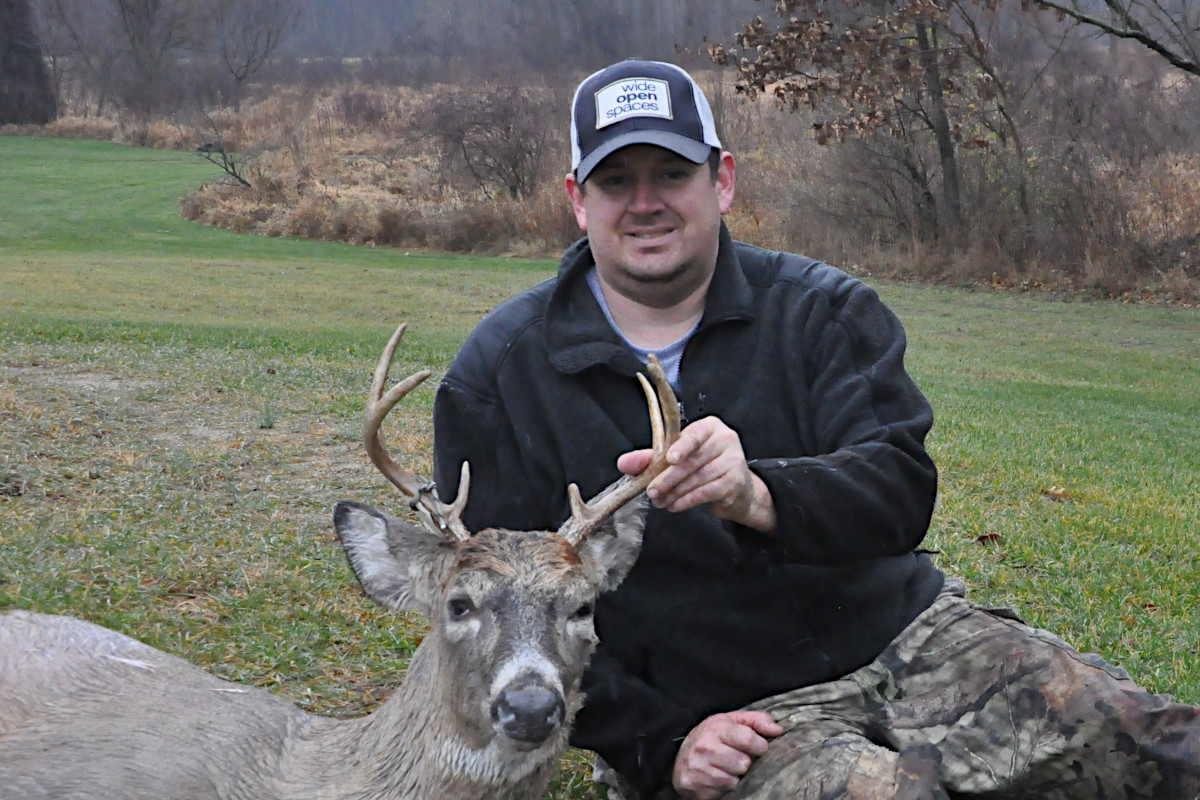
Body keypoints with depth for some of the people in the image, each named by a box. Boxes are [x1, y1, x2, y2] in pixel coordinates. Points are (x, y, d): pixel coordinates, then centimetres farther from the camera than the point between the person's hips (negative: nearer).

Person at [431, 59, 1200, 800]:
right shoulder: (498, 376, 1)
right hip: (722, 718, -2)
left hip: (912, 640, 2)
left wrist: (759, 499, -34)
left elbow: (903, 489, -12)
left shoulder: (823, 309, 3)